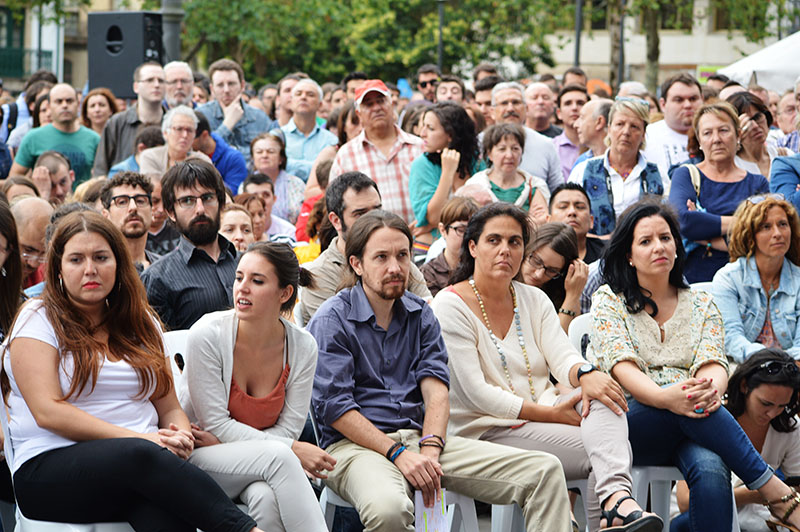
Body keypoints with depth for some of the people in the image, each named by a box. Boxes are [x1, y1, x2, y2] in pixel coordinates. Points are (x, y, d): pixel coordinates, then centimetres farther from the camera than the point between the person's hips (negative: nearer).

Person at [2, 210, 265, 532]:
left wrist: (180, 436, -6)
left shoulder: (141, 324, 20)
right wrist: (138, 438, -14)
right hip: (50, 468, -4)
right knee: (142, 456, -37)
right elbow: (48, 411, -8)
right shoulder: (39, 319, 5)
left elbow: (170, 408, 20)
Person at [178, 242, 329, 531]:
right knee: (278, 456, -33)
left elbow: (288, 429, -3)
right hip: (198, 458, -2)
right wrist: (292, 450, -21)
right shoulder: (208, 334, -15)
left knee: (266, 496, -35)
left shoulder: (302, 347, -6)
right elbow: (216, 424, -14)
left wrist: (224, 440, -18)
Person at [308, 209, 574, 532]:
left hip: (419, 436, 6)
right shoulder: (331, 320, -2)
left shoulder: (420, 315, 17)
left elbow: (435, 387, 6)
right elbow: (334, 407, -10)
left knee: (545, 471, -9)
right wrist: (398, 454, -18)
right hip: (355, 444, -6)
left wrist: (430, 447, -13)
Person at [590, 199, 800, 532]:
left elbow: (713, 364, 2)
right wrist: (665, 397, -28)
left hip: (690, 426, 2)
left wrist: (711, 390, -26)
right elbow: (621, 367, -6)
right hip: (633, 424, -2)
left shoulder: (701, 303, 18)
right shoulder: (609, 300, 10)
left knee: (711, 470, -35)